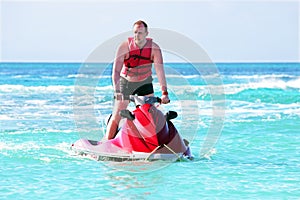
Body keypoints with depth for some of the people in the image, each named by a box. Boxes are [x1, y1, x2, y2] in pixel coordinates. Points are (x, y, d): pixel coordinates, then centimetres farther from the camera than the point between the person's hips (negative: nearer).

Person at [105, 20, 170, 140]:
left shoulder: (154, 48, -17)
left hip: (145, 83, 2)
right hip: (126, 82, -2)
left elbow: (159, 70, -20)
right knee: (117, 115, -3)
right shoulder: (124, 47, -22)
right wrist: (117, 91, -39)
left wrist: (164, 93, -30)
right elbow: (116, 71, -26)